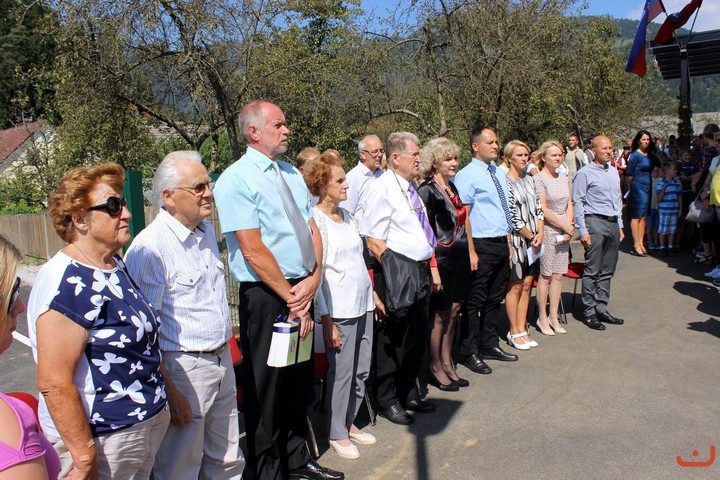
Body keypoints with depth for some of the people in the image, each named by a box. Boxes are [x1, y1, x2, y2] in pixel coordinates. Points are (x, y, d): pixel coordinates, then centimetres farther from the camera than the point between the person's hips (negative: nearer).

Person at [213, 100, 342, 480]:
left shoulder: (292, 174, 12)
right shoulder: (237, 179, -11)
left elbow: (312, 229, 8)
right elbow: (253, 250, -17)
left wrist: (313, 279, -7)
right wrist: (291, 298, -14)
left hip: (302, 292, 8)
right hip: (264, 297, -7)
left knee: (299, 384, 19)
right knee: (266, 389, 7)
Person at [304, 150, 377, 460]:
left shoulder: (346, 215, 12)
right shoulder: (315, 220, -10)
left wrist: (372, 295, 18)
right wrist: (326, 319, -15)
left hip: (363, 305, 7)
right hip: (339, 309, -7)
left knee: (362, 370, 13)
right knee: (341, 372, 2)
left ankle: (349, 422, 31)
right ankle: (337, 434, 20)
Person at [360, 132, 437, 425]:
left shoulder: (411, 188, 14)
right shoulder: (383, 189, -13)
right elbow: (373, 239, -18)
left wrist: (430, 266, 16)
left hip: (421, 271, 9)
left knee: (416, 338, 19)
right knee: (393, 340, 4)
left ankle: (408, 394, 35)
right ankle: (387, 401, 21)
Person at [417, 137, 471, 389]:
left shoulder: (452, 187, 13)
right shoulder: (427, 190, -12)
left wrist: (467, 253, 17)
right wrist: (432, 265, -18)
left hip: (459, 257, 8)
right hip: (442, 259, -8)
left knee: (453, 311, 14)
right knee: (440, 314, 2)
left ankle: (447, 363, 27)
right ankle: (436, 368, 17)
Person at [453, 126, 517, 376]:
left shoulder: (499, 173, 14)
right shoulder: (467, 176, -11)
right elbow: (462, 217, -16)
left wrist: (508, 241, 15)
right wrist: (471, 252, -19)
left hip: (502, 244, 8)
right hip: (482, 246, -8)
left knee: (495, 299, 17)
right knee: (475, 301, 0)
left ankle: (490, 345, 31)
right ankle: (470, 352, 13)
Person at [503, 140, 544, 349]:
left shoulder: (530, 179, 13)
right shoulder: (505, 182, -11)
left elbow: (538, 208, 12)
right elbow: (512, 216, -14)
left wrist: (540, 233, -2)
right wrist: (531, 236, -7)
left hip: (533, 240, 7)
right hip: (516, 239, -7)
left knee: (527, 285, 10)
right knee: (515, 286, 1)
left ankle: (522, 329, 20)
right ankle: (514, 333, 13)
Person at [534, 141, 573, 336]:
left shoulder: (565, 179, 13)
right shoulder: (539, 179, -8)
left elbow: (569, 205, 14)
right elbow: (543, 210, -13)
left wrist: (568, 228, -1)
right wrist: (566, 227, -8)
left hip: (563, 232, 6)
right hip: (547, 231, -6)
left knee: (558, 275, 7)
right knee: (546, 275, 0)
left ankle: (553, 317, 17)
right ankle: (542, 318, 11)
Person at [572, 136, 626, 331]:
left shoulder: (614, 172, 16)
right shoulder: (585, 173, -6)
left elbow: (618, 200, 22)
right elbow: (577, 202, -10)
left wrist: (620, 226, 17)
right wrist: (583, 230, -14)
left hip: (613, 223, 7)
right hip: (595, 222, -7)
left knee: (607, 271, 10)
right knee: (592, 271, -3)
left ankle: (601, 309, 19)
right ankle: (589, 312, 4)